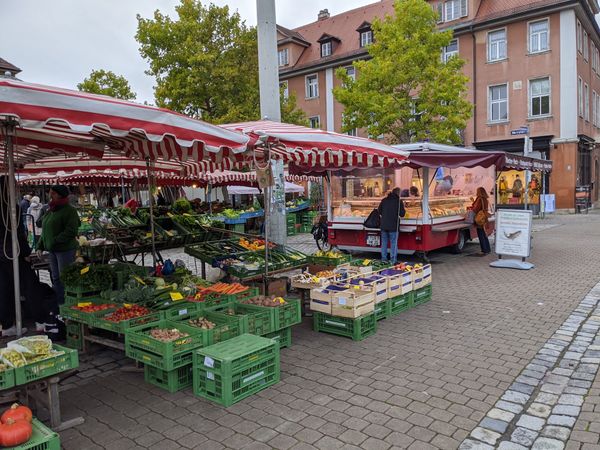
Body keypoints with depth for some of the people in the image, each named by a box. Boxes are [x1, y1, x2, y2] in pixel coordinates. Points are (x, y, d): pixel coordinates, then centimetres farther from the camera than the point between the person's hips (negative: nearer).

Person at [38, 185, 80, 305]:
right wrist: (40, 246, 15)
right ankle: (59, 304, 24)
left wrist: (55, 241, -22)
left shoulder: (69, 210, -12)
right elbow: (45, 230, 22)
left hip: (65, 249, -9)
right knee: (55, 278, 14)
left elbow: (71, 231, -20)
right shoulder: (50, 210, 15)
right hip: (52, 250, 9)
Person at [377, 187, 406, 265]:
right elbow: (402, 214, -7)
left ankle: (384, 259, 15)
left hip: (384, 225, 4)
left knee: (384, 242, 12)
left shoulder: (384, 200, 6)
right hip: (393, 226, -4)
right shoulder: (399, 201, -7)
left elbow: (379, 211, 10)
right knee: (394, 243, 1)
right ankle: (393, 260, 2)